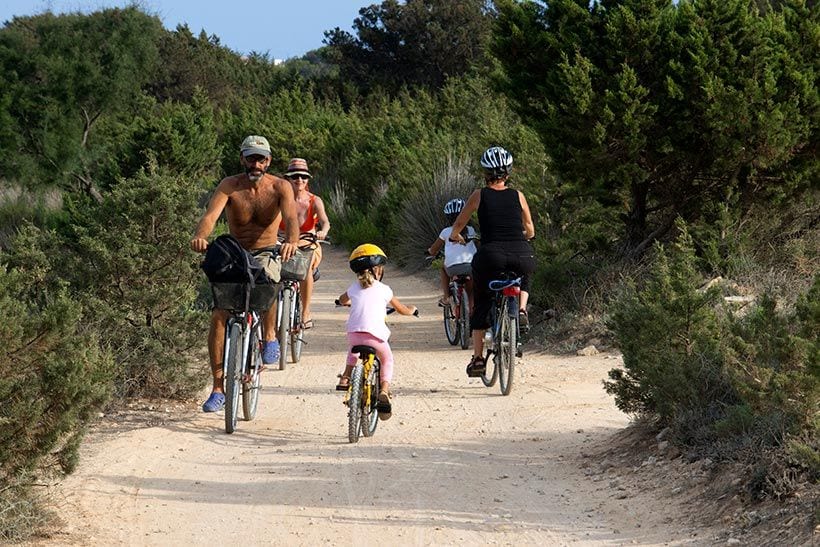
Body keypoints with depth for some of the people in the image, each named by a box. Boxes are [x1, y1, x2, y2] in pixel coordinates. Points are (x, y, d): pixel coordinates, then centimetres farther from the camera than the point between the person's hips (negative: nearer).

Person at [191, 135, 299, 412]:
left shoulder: (280, 187, -12)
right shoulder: (229, 186, -12)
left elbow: (291, 218, -28)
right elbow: (211, 214, -28)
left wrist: (291, 241, -51)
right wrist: (200, 236, -50)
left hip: (268, 252, -1)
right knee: (218, 316, -13)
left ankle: (270, 335, -15)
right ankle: (218, 390, -5)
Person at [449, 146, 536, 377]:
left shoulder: (479, 195, 8)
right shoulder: (518, 196, 12)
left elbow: (458, 225, 18)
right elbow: (530, 231, 21)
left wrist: (455, 236, 40)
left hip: (491, 255, -1)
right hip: (522, 256, 2)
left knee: (481, 304, 19)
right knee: (523, 279, 38)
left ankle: (478, 358, 13)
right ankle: (521, 310, 11)